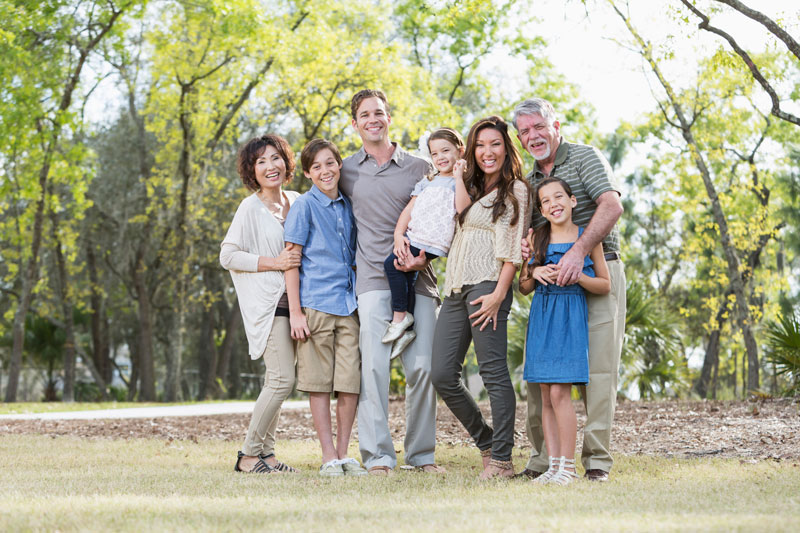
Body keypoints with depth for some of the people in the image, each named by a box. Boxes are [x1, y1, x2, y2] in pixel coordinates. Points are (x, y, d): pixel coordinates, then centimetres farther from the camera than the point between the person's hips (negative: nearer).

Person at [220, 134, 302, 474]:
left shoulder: (296, 202, 13)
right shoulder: (250, 208, -6)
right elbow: (228, 256, -8)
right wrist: (274, 263, -15)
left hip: (292, 301, 7)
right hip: (266, 303, -7)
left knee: (278, 380, 6)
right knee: (282, 378, -13)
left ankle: (265, 452, 13)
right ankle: (249, 455, -4)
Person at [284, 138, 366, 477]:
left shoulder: (348, 207, 14)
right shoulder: (304, 206, -1)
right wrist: (295, 311, -9)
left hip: (349, 305, 4)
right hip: (315, 305, -4)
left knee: (351, 382, 1)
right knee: (319, 382, -1)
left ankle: (344, 453, 11)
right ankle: (329, 457, 5)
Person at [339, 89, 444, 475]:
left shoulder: (418, 168, 11)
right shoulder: (346, 171, 12)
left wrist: (423, 255, -8)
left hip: (417, 280, 0)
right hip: (372, 280, 0)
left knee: (422, 367, -4)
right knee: (374, 367, -10)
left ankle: (421, 454, 7)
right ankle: (377, 455, -6)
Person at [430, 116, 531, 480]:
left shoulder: (515, 189, 3)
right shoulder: (472, 188, 27)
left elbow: (513, 247, -7)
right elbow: (461, 210, 7)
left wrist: (498, 294, -14)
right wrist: (459, 180, 9)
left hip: (486, 284, -7)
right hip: (455, 288, 7)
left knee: (493, 372, -11)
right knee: (443, 375, 1)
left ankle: (502, 459, -9)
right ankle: (487, 442, 15)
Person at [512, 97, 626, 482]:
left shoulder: (585, 157, -2)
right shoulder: (529, 180, 18)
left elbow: (612, 206, -17)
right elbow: (527, 230, 22)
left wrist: (578, 251, -27)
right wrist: (521, 246, -4)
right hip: (551, 281, 6)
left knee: (598, 366, -9)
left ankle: (597, 458, -7)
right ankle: (542, 458, 6)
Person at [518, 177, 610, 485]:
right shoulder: (537, 239, 9)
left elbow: (605, 285, 3)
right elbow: (523, 287, 15)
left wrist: (576, 275, -12)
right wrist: (535, 273, -6)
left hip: (571, 317, -4)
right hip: (541, 317, 4)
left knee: (560, 392, -13)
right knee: (546, 396, 3)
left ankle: (568, 466, -7)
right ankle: (554, 465, 8)